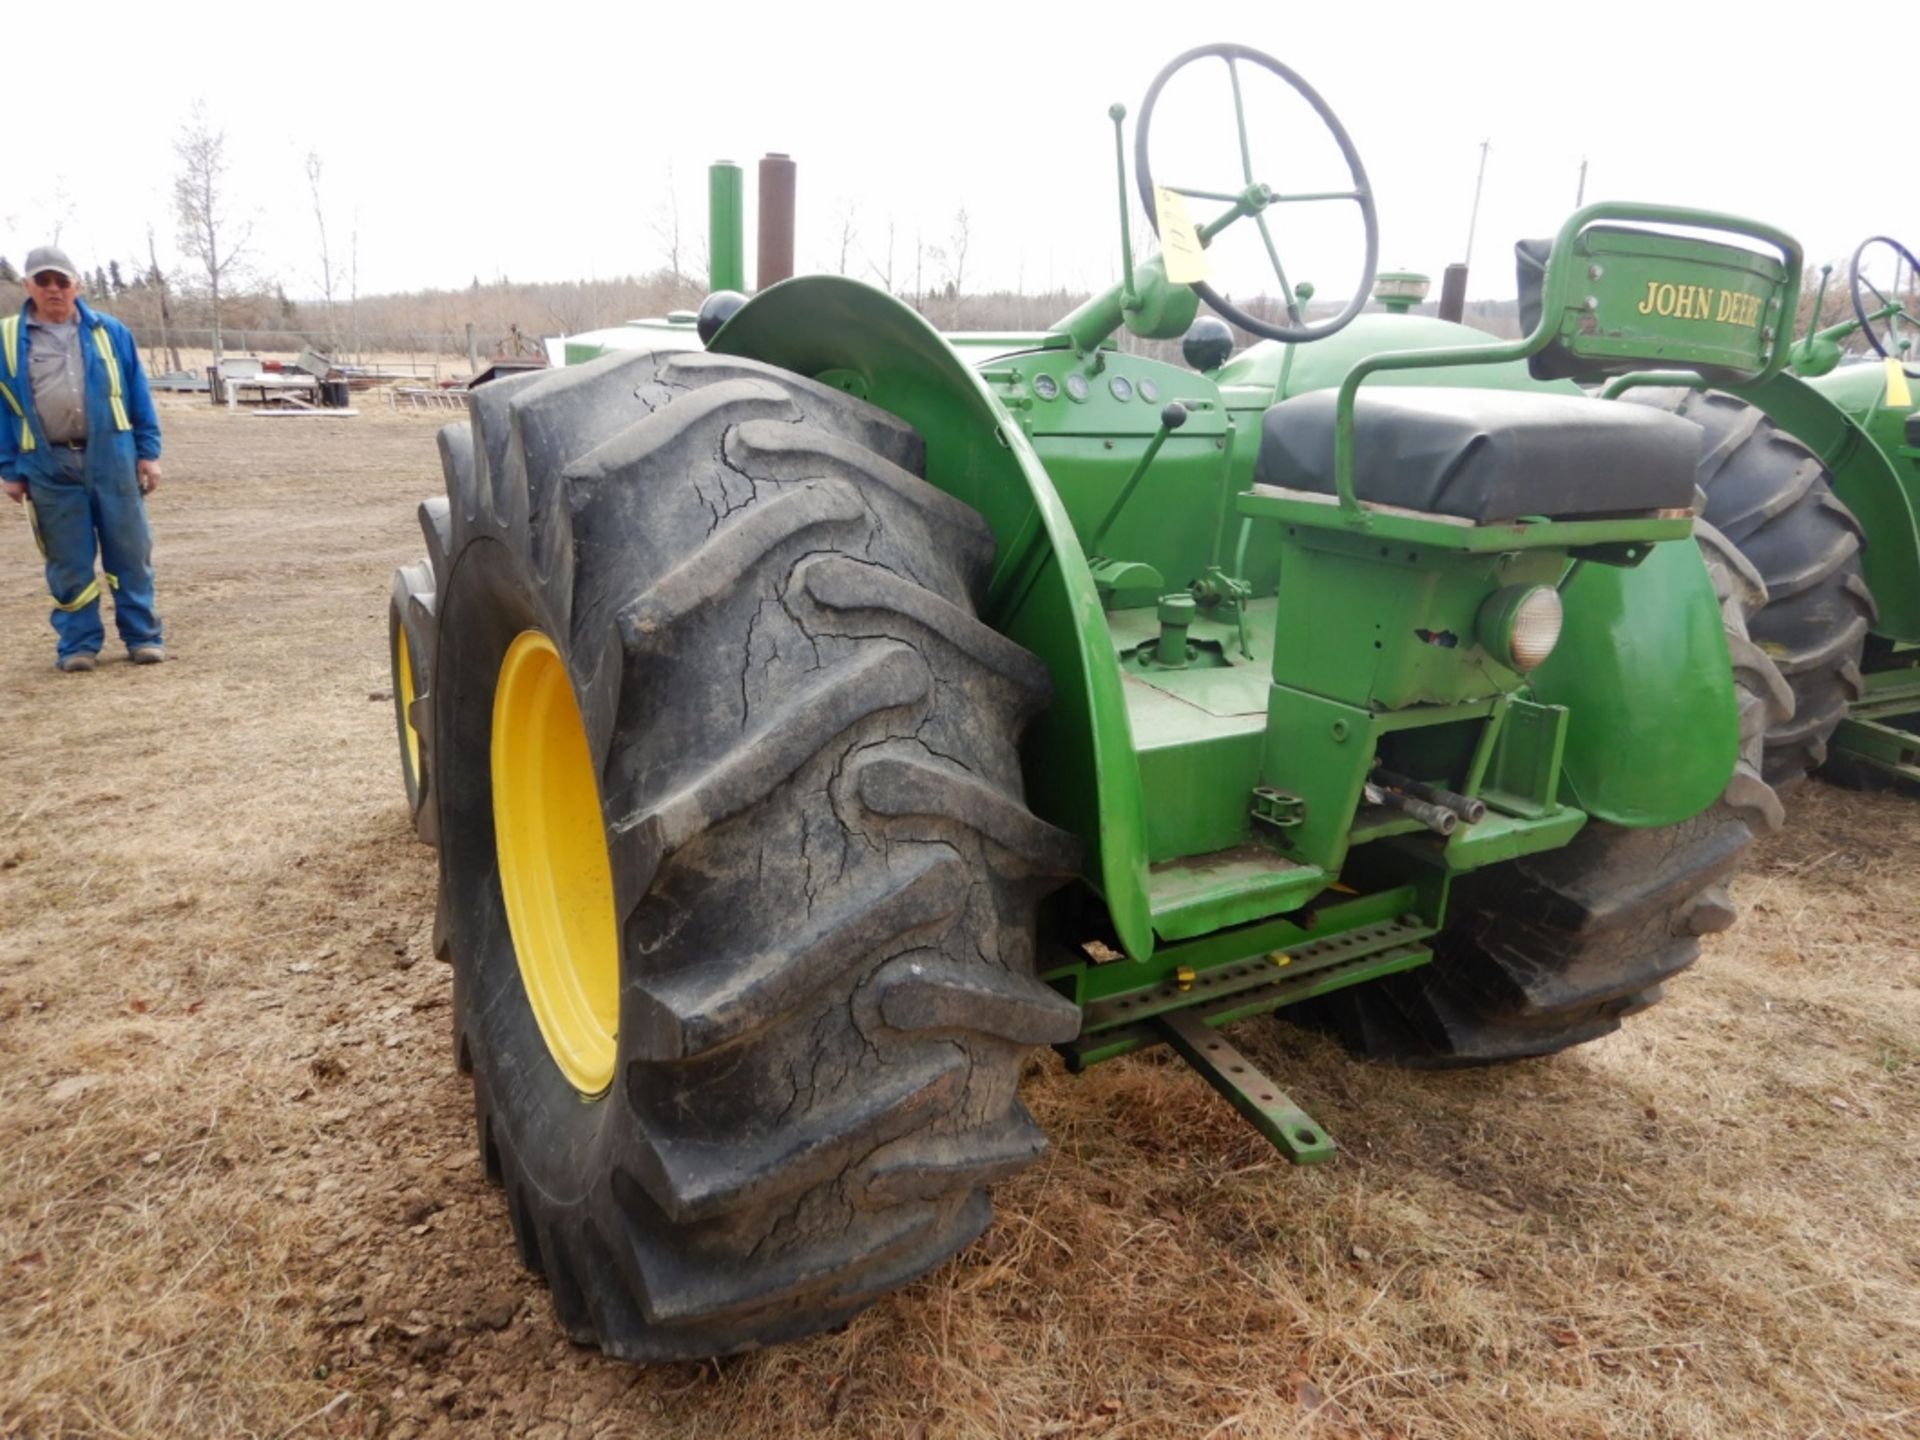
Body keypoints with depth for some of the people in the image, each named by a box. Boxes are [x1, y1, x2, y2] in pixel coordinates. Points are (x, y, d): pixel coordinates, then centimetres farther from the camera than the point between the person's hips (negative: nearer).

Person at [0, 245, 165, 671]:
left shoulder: (110, 332, 7)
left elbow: (138, 395, 7)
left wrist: (148, 452, 1)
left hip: (112, 459, 0)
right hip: (48, 466, 0)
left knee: (129, 552, 3)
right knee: (69, 561, 5)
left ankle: (143, 636, 12)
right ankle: (78, 643, 13)